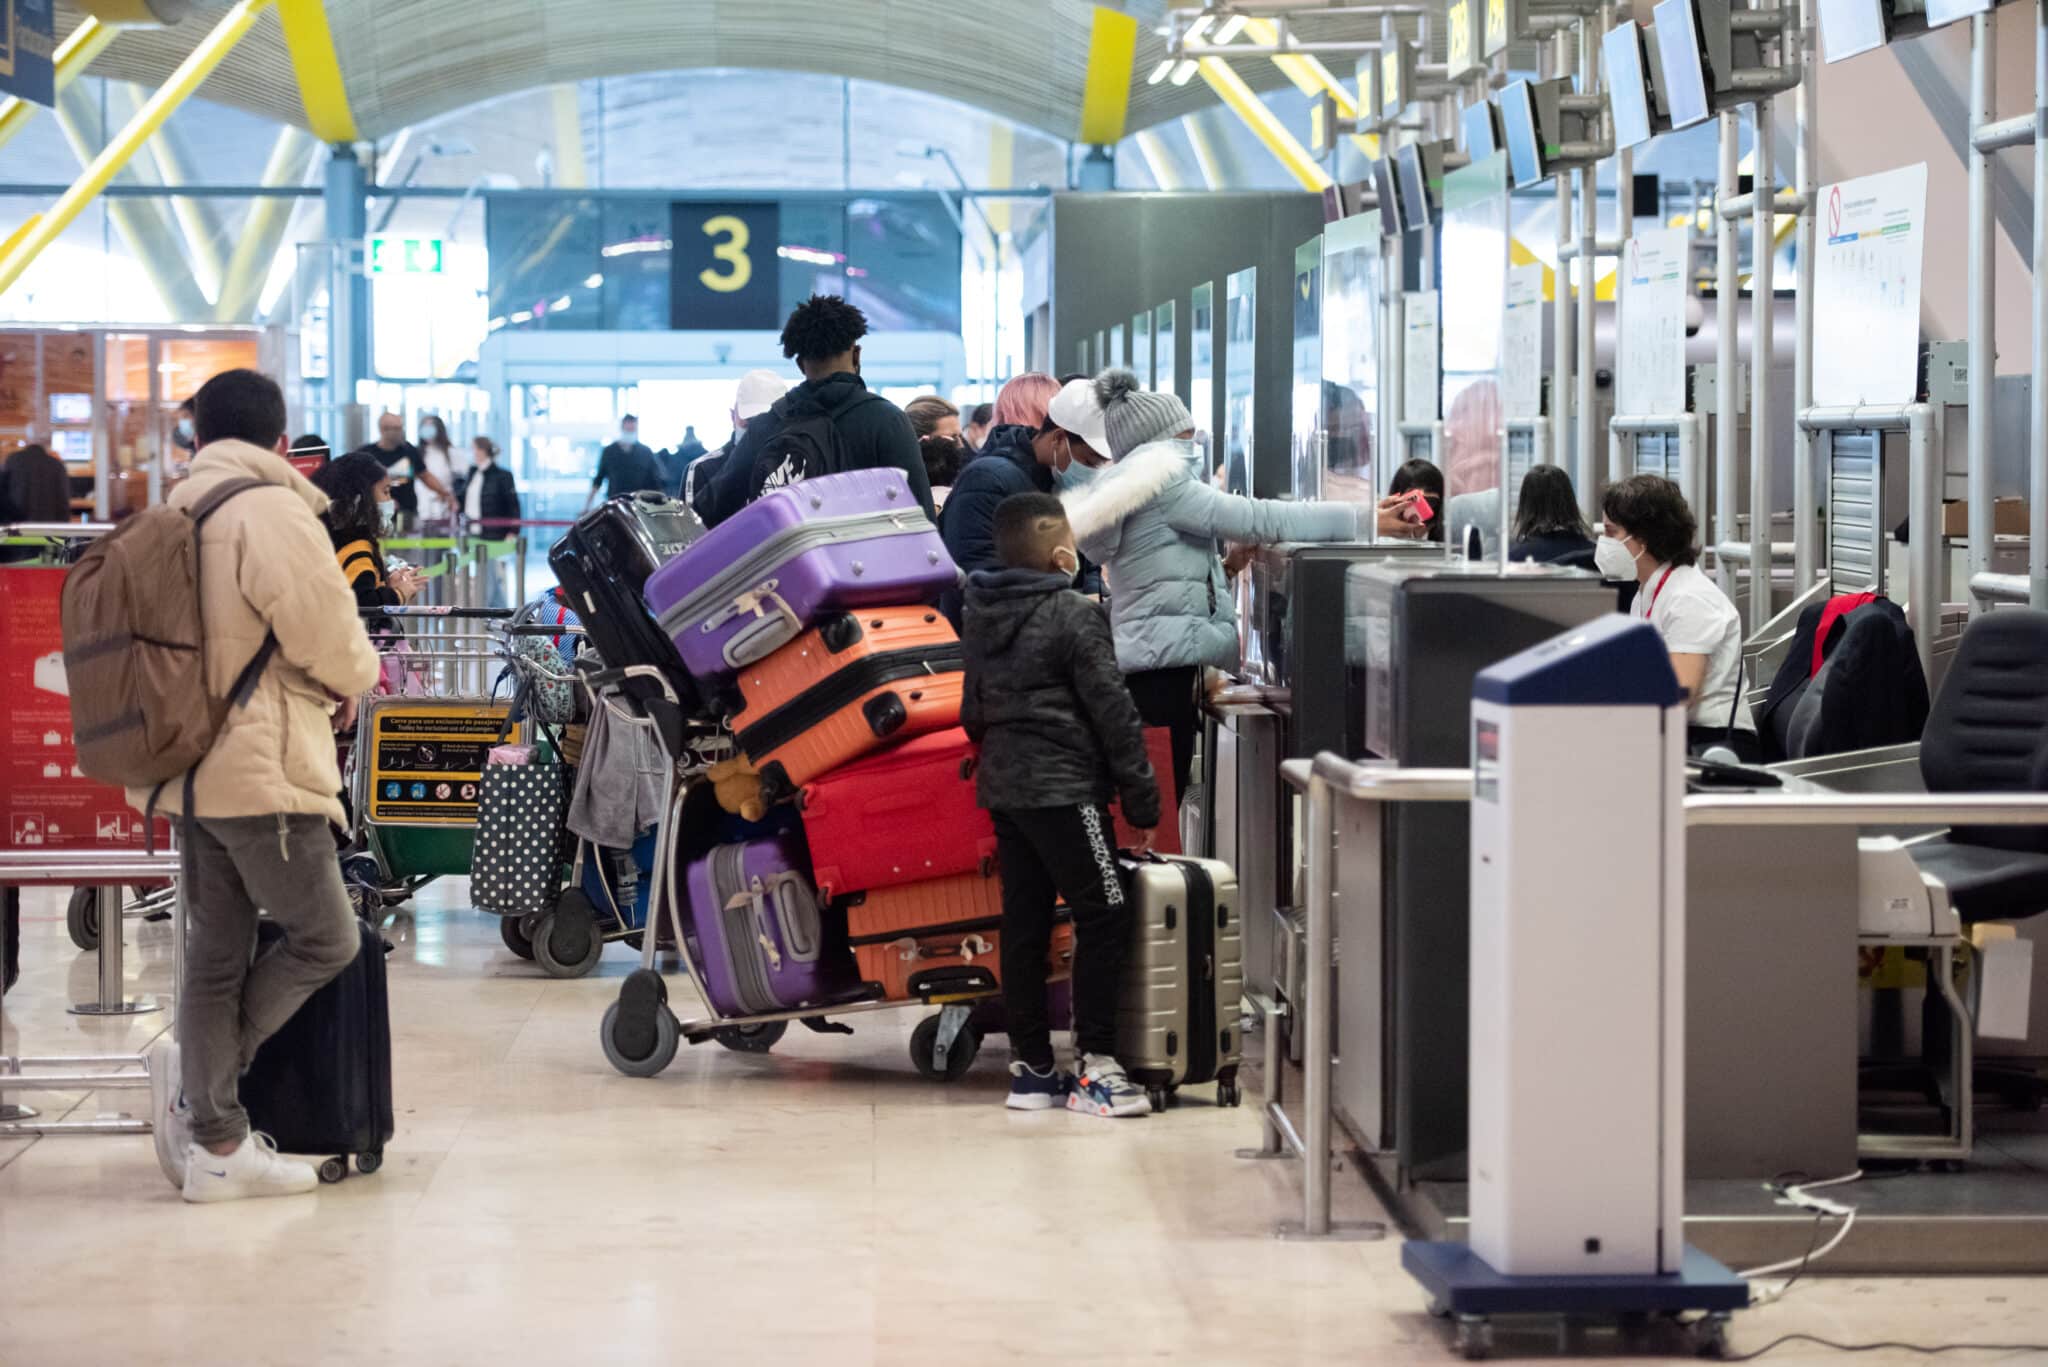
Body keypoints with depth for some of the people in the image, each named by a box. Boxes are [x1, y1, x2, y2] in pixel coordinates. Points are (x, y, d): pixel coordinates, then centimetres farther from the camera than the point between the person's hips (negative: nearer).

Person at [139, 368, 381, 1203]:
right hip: (262, 765, -9)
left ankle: (215, 1143, 12)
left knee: (217, 953, 10)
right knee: (326, 939, 2)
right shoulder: (271, 509, -12)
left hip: (193, 764, 9)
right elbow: (319, 624, -17)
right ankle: (202, 1067, -5)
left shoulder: (178, 511, 13)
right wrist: (354, 680, 5)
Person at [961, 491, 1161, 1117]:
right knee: (1104, 917, -4)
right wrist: (1140, 794, -7)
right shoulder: (1074, 616, -12)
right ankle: (1094, 1066, -7)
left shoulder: (980, 618, 11)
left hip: (1002, 785, 8)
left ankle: (1030, 1066, 12)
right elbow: (1112, 711, -11)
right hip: (1064, 788, -8)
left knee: (1024, 924, 10)